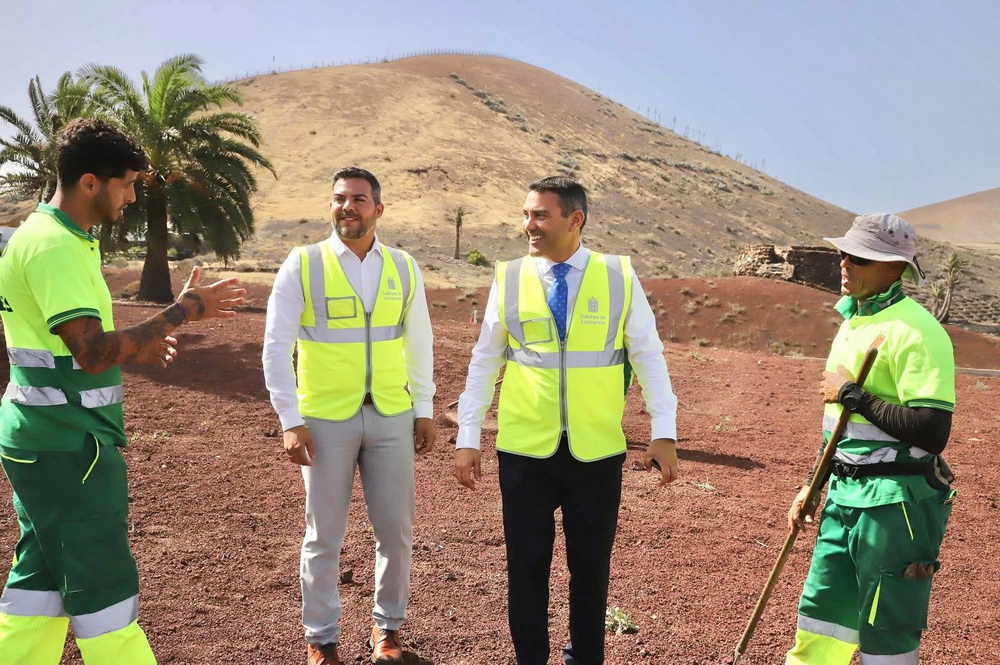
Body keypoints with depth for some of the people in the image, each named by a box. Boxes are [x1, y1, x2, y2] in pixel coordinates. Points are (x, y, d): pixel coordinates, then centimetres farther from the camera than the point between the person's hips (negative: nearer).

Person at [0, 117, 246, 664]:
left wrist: (133, 348, 11)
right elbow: (93, 354, -28)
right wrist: (183, 311, -22)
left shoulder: (61, 237, 12)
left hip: (46, 439, 10)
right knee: (102, 584, 1)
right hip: (69, 445, -10)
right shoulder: (54, 247, -19)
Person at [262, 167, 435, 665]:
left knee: (395, 529, 9)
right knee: (324, 535, 9)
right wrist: (290, 420, -10)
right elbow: (276, 347, -5)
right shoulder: (302, 265, -5)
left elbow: (419, 343, 11)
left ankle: (387, 624, 32)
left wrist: (424, 410, 9)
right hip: (325, 419, -2)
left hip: (390, 417, 2)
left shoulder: (403, 267, 4)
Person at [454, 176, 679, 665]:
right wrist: (468, 438, 1)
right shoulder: (509, 279, 0)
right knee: (527, 564, 11)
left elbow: (648, 355, 0)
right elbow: (484, 362, 3)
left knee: (591, 564, 14)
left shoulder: (620, 278, -2)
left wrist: (663, 432, -5)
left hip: (597, 452, 0)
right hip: (524, 451, 0)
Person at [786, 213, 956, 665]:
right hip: (845, 496, 9)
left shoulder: (914, 330, -17)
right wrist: (812, 487, 20)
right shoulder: (853, 320, 11)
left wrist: (852, 393, -19)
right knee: (819, 616, 17)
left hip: (896, 503, -9)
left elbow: (932, 432, -26)